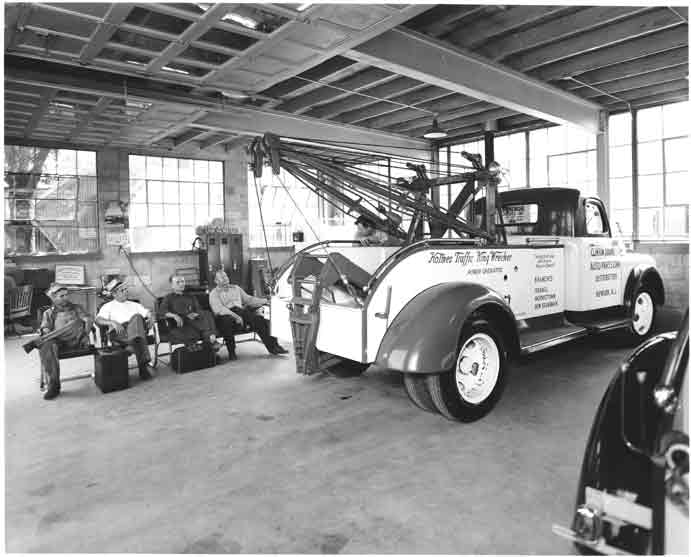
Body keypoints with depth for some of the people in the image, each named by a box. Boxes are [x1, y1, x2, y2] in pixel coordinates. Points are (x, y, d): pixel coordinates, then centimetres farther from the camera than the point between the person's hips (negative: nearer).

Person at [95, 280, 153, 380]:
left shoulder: (134, 305, 33)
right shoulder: (108, 306, 22)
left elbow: (147, 313, 21)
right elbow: (98, 320, 4)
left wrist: (149, 318, -4)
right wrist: (112, 322, -17)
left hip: (136, 330, 1)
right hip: (119, 333, -1)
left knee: (137, 317, -36)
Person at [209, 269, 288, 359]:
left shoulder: (236, 288, 26)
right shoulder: (214, 293, 9)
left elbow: (248, 299, 23)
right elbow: (219, 309, -8)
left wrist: (264, 300, 7)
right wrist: (235, 316, -23)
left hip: (240, 311, 4)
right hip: (225, 315, -4)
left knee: (258, 318, -22)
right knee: (227, 321, -39)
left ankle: (272, 346, -21)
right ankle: (231, 351, -22)